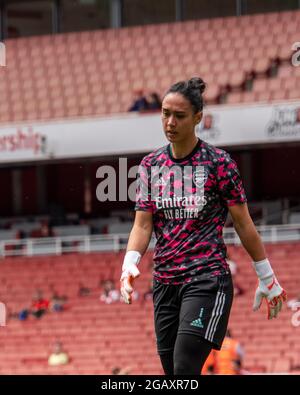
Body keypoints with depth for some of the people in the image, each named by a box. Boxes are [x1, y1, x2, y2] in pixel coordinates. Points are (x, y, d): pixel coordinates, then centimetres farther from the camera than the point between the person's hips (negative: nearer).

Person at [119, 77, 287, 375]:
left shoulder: (218, 162, -4)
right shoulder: (151, 165, 9)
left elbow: (243, 224, 1)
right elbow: (143, 224, 5)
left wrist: (267, 278, 4)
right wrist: (129, 264, -13)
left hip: (207, 281, -5)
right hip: (164, 282, 5)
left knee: (184, 370, -18)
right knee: (173, 373, 6)